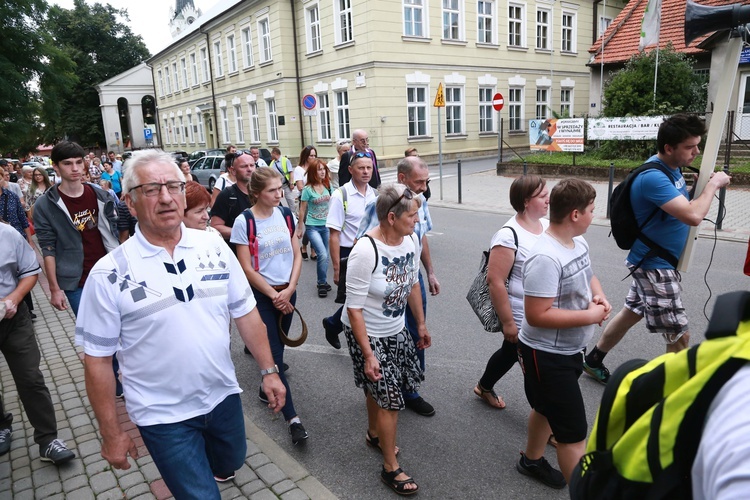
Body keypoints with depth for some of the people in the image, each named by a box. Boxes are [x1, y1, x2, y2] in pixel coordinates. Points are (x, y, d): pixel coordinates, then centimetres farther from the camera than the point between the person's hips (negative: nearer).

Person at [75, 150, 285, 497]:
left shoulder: (214, 247, -6)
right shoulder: (110, 274, -15)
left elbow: (245, 313, 1)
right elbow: (97, 360, -9)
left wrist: (268, 370, 2)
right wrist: (112, 434, -4)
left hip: (223, 397, 4)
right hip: (164, 417, -3)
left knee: (229, 465, 27)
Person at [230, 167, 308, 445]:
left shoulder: (285, 215, 2)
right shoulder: (244, 222, -11)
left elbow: (297, 255, 4)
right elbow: (247, 269, -12)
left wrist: (289, 290, -7)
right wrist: (274, 295, -11)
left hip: (287, 291, 5)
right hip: (261, 294, -5)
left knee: (277, 347, 16)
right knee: (274, 354, -5)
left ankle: (266, 390, 40)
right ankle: (292, 418, 0)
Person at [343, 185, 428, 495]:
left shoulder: (411, 240, -8)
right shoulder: (365, 251, -29)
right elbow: (354, 308, -24)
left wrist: (421, 324, 14)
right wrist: (368, 354, -22)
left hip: (396, 330, 6)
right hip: (366, 334, -6)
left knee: (379, 389, 21)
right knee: (390, 397, 0)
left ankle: (374, 435, 49)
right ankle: (390, 468, 21)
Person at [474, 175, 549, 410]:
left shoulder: (547, 225, 1)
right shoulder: (509, 235, -24)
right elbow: (495, 281, -23)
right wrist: (507, 322, -20)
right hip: (521, 319, -7)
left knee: (511, 353, 21)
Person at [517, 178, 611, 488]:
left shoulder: (578, 241, -1)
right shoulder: (545, 258, -31)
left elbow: (588, 275, 17)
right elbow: (537, 316, -32)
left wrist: (600, 297, -5)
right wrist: (590, 316, -24)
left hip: (569, 349, 10)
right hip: (547, 355, -10)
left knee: (546, 407, 28)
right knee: (574, 432, 1)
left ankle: (531, 460, 51)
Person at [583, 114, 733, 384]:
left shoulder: (672, 168, 6)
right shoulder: (653, 177, -26)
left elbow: (682, 204, 19)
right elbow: (692, 216, -33)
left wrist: (702, 185, 1)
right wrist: (713, 184, -18)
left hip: (652, 261, 10)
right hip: (655, 267, -10)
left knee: (631, 313, 21)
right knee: (679, 335, -1)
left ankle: (593, 361, 36)